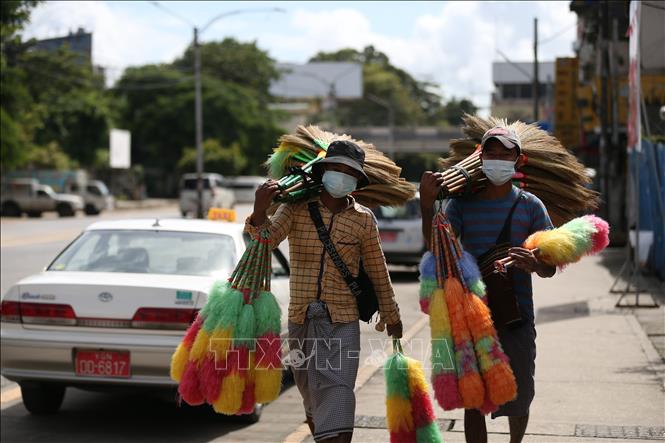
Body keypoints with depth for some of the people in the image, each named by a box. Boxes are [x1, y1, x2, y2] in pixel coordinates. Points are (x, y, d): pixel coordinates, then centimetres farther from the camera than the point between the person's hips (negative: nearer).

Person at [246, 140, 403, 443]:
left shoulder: (363, 219, 1)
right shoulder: (295, 209, 1)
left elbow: (378, 272, 10)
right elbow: (268, 238, -16)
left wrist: (391, 316, 17)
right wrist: (259, 211, -38)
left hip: (342, 320, -2)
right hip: (300, 318, 2)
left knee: (337, 390, -16)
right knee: (310, 391, 16)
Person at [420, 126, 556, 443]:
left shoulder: (530, 205, 2)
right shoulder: (462, 202, 4)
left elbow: (549, 269, 0)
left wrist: (535, 264, -24)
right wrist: (427, 206, -22)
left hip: (517, 317, 0)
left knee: (518, 399, 9)